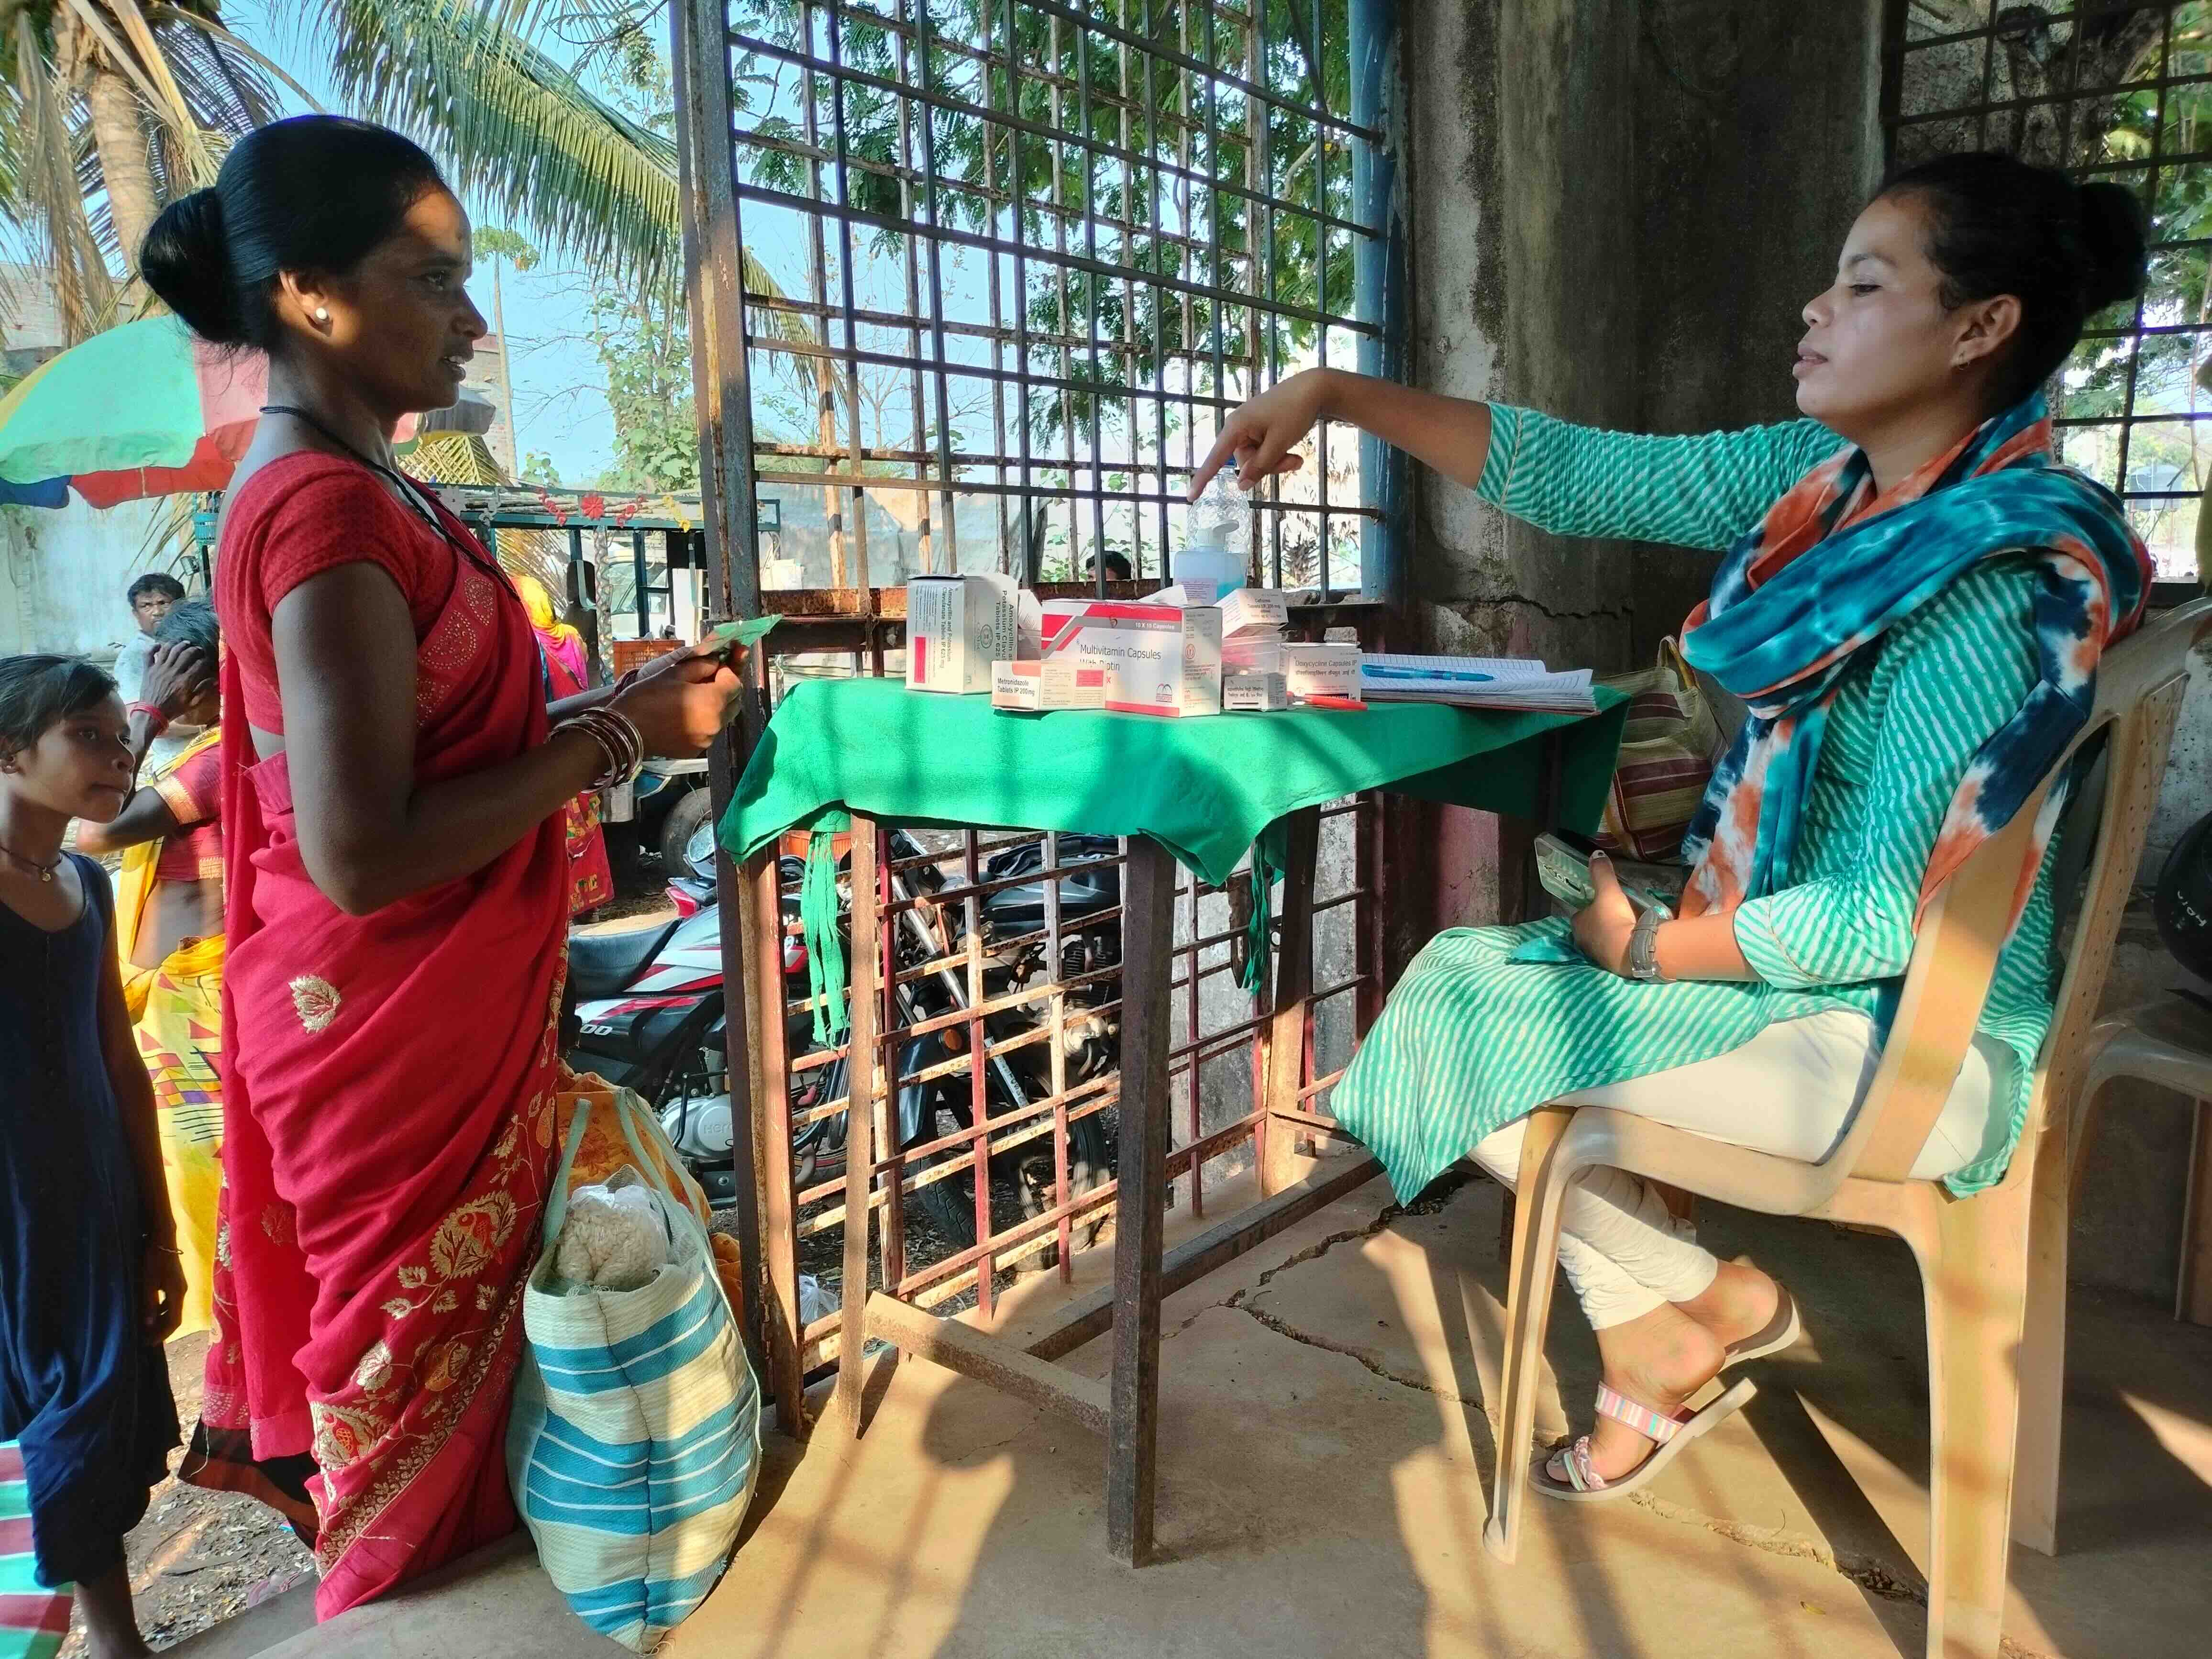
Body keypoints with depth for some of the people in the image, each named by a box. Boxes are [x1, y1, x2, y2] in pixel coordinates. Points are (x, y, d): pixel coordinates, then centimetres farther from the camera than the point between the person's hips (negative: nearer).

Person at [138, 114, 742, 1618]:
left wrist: (606, 704, 5)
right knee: (425, 1345, 10)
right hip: (395, 1031, -9)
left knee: (425, 1326, 24)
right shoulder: (329, 509, -22)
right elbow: (364, 854, -27)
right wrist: (617, 736, -20)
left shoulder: (335, 488, 9)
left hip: (428, 1015, 9)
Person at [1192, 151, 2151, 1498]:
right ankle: (1651, 1357, 16)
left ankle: (1718, 1301, 15)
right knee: (1472, 972, 10)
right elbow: (1578, 478, 0)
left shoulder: (2001, 580, -24)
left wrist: (1649, 950, -13)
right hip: (1801, 955, 8)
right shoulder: (1829, 480, 0)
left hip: (1914, 1036, -8)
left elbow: (1895, 913, -25)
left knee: (1467, 1024, -9)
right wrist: (1334, 395, -3)